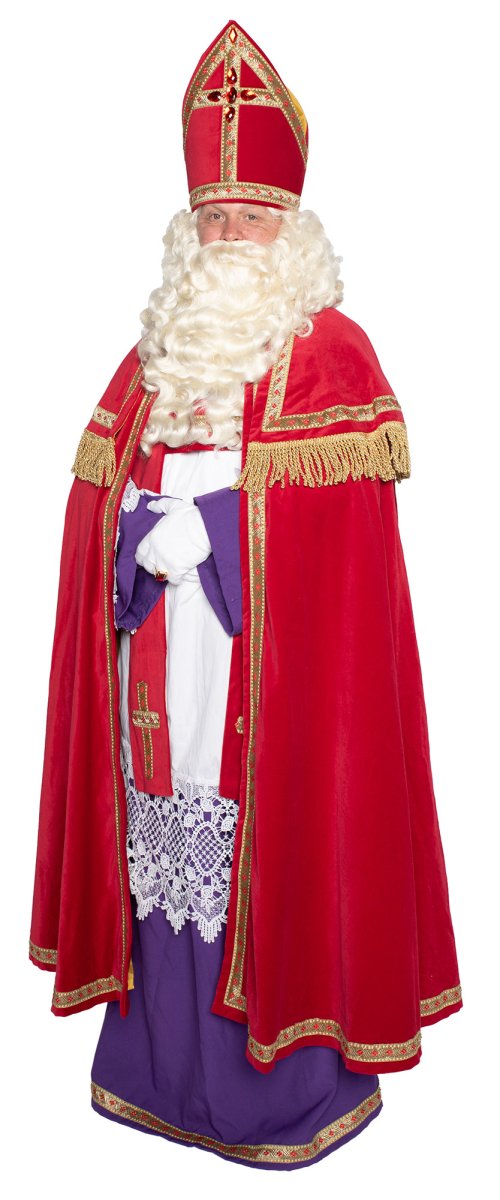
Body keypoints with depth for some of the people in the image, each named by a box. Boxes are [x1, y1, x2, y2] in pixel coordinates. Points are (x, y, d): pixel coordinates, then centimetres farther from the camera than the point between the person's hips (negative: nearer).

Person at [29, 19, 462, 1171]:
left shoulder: (332, 353, -2)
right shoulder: (155, 352, 15)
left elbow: (330, 515, -12)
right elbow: (100, 494, 11)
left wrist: (188, 525, -12)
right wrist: (152, 537, -7)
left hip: (277, 655, -5)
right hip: (160, 653, 5)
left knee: (270, 845, 0)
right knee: (164, 839, 9)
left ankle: (287, 1078, 18)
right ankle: (163, 1055, 27)